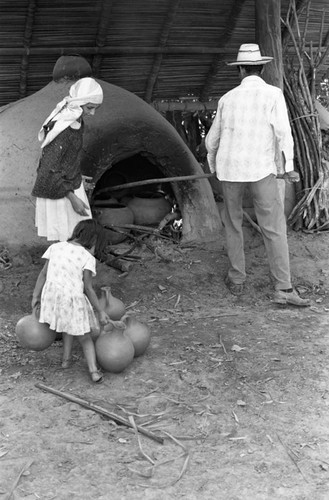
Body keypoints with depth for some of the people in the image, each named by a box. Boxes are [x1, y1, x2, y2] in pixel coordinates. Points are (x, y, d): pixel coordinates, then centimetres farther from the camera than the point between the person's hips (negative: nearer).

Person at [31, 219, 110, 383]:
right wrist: (100, 312, -2)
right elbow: (88, 289, -9)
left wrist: (35, 296, 11)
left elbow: (43, 273, 4)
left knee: (69, 326, 32)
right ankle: (93, 370, 4)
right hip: (73, 300, -4)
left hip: (51, 295, 4)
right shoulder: (87, 258, -8)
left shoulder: (55, 247, 4)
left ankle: (66, 358, 35)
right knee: (85, 338, 14)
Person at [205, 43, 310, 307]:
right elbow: (283, 131, -12)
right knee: (275, 228, -2)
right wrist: (288, 167, -5)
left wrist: (212, 163, 34)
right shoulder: (273, 93, -2)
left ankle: (236, 280, 21)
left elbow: (212, 139, 17)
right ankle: (283, 289, -8)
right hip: (261, 168, -3)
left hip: (229, 168, 3)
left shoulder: (227, 98, 9)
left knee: (233, 224, 17)